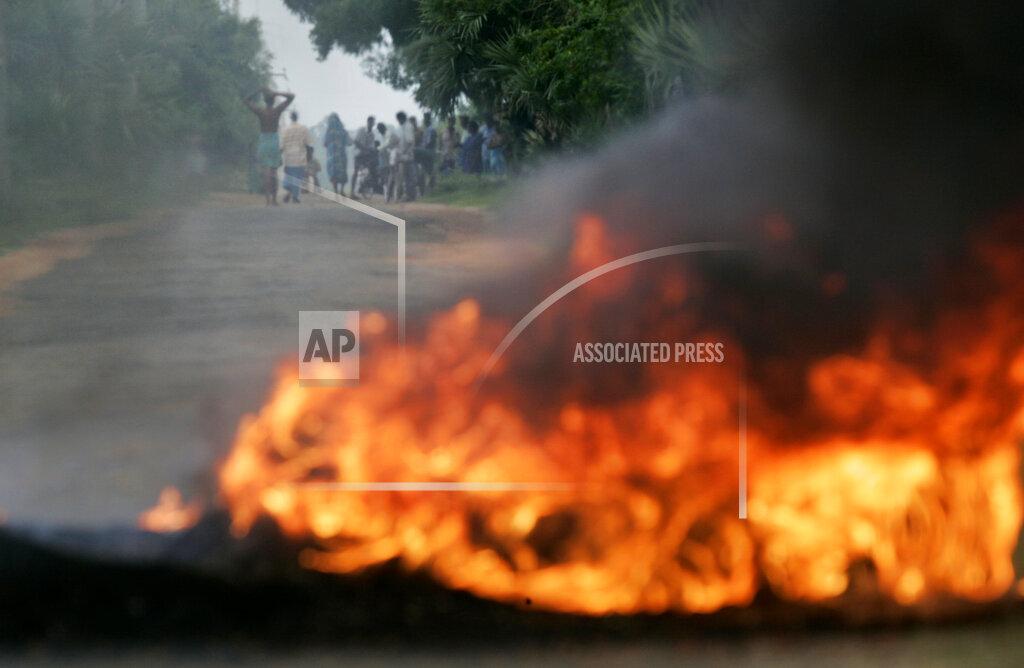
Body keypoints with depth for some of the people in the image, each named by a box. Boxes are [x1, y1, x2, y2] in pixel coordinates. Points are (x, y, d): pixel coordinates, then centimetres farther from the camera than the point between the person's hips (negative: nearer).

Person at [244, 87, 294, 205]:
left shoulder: (260, 111, -7)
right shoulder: (277, 110, -7)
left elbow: (246, 101, 9)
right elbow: (292, 96, -3)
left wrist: (258, 92, 3)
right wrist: (277, 93, -10)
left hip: (263, 143, -1)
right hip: (275, 142, 1)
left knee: (266, 173, -7)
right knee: (274, 172, 11)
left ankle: (268, 199, -18)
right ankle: (274, 199, 11)